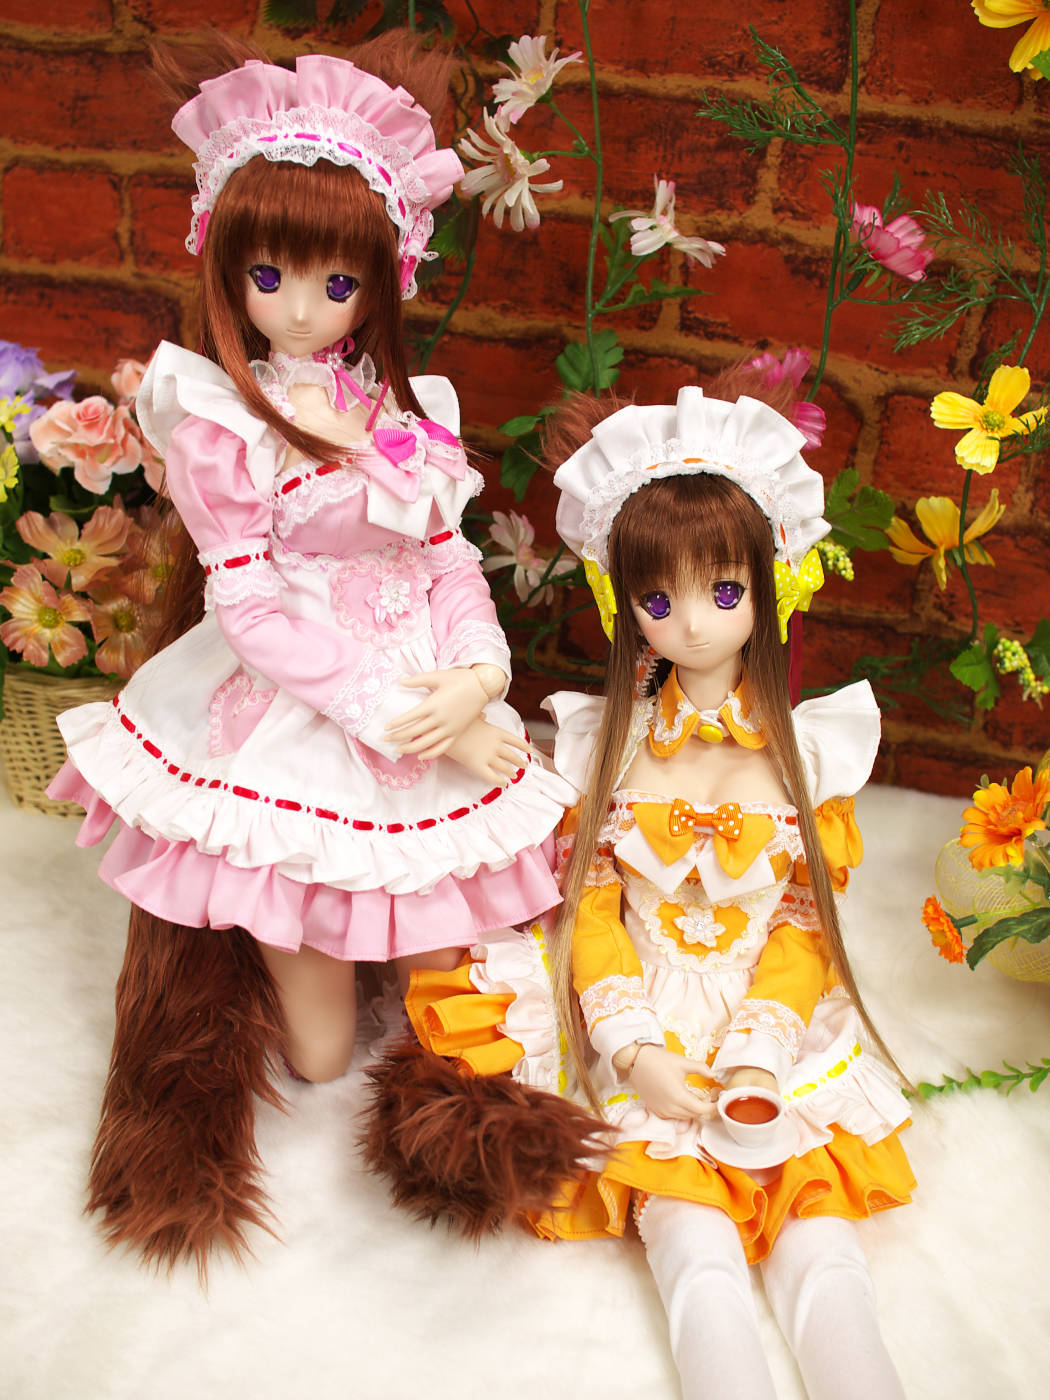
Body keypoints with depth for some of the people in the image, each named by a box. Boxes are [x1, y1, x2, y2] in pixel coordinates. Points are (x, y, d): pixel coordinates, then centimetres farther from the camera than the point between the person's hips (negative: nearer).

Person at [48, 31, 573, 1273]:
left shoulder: (403, 410, 3)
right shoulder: (218, 423, -13)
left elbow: (448, 558, 3)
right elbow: (251, 604, -16)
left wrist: (477, 678, -16)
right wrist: (392, 710, -19)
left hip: (431, 693, 5)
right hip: (292, 707, -4)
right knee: (320, 1051, 5)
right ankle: (264, 944, 33)